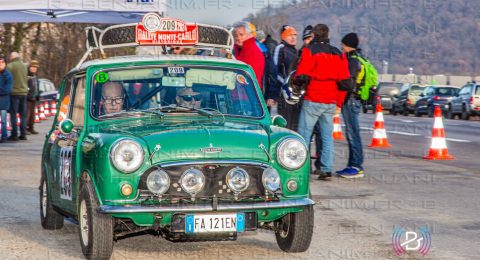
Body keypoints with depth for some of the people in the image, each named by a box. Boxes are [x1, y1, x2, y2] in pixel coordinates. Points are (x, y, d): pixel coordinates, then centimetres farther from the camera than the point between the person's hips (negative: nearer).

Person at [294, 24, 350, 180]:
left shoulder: (310, 51, -5)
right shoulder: (338, 54, 12)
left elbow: (301, 76, -12)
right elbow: (345, 81, 10)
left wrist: (296, 80, 10)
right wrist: (339, 103, 14)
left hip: (313, 100, -5)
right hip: (331, 102, 5)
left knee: (304, 134, 0)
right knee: (327, 136, 8)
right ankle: (326, 169, 3)